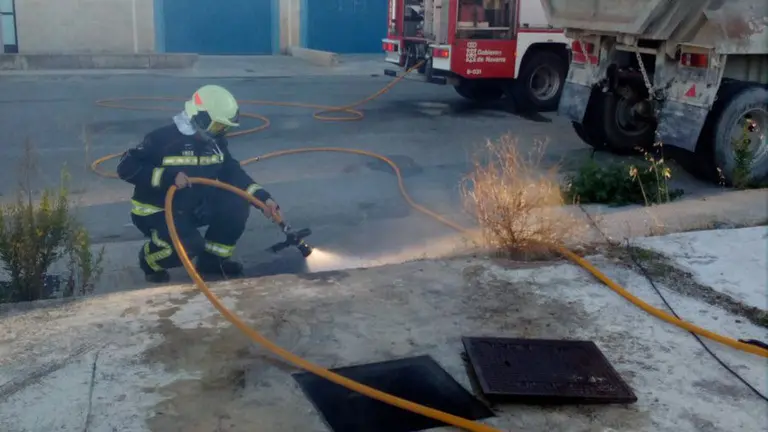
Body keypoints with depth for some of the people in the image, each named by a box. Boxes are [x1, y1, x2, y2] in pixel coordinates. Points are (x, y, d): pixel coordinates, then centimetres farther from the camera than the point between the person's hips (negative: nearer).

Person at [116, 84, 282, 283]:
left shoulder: (215, 141, -3)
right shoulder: (163, 138, -23)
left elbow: (233, 173, -1)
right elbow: (126, 168, -24)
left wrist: (263, 198, -14)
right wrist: (169, 176, -34)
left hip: (192, 206, 7)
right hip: (155, 211, -7)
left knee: (237, 204, -12)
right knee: (189, 244, -33)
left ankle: (213, 259, 6)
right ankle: (150, 258, 2)